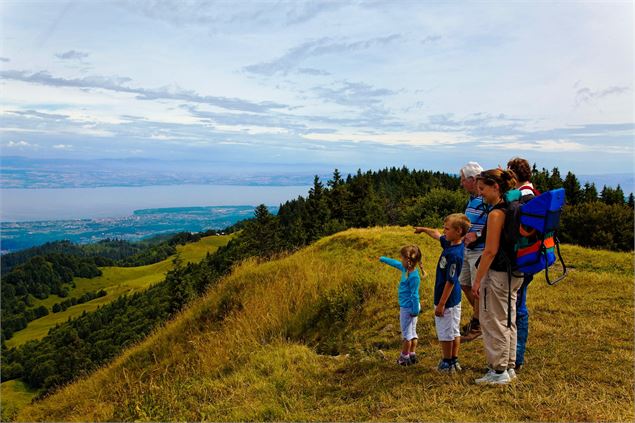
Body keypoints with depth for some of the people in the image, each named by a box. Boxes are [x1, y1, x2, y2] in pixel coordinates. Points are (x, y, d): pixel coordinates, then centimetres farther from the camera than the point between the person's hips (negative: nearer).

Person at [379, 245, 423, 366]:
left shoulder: (414, 277, -24)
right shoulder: (405, 268, 3)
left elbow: (415, 295, -23)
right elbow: (395, 263, 22)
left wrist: (415, 311, -20)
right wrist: (383, 259, 35)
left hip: (408, 308, -9)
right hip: (406, 307, 9)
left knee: (406, 333, 3)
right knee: (412, 332, 17)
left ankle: (404, 358, 15)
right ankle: (412, 355, 28)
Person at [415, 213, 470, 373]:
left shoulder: (454, 255, -27)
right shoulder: (450, 243, 1)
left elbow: (450, 281, -25)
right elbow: (437, 235, 23)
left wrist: (441, 304, -21)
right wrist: (424, 229, 35)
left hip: (447, 300, -10)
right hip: (454, 299, 10)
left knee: (445, 333, 5)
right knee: (454, 332, 18)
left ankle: (447, 364, 18)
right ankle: (454, 361, 29)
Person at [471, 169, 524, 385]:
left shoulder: (496, 214, -18)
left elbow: (490, 251, -20)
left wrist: (477, 279, -16)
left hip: (498, 274, -10)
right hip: (513, 274, 10)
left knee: (493, 323, 1)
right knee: (507, 322, 17)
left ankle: (498, 371, 10)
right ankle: (509, 368, 27)